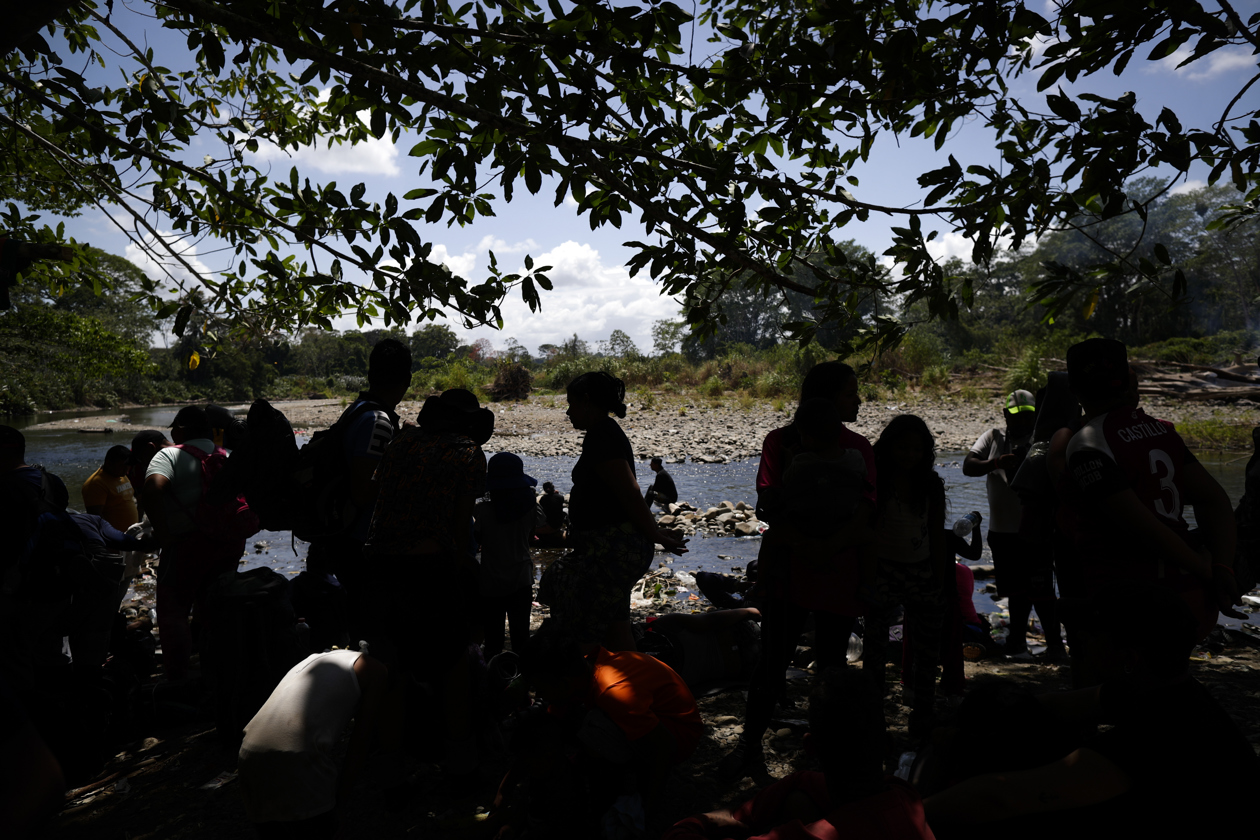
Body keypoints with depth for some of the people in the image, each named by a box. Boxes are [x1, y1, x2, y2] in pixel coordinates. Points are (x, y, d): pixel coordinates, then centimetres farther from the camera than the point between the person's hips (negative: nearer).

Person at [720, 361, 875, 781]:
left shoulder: (858, 447, 5)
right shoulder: (781, 441, 1)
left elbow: (863, 516, -5)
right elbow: (766, 506, -7)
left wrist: (828, 546, -21)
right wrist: (801, 541, -23)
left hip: (837, 570, 2)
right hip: (785, 569, -1)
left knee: (832, 663, 10)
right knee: (773, 660, 2)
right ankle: (750, 745, 15)